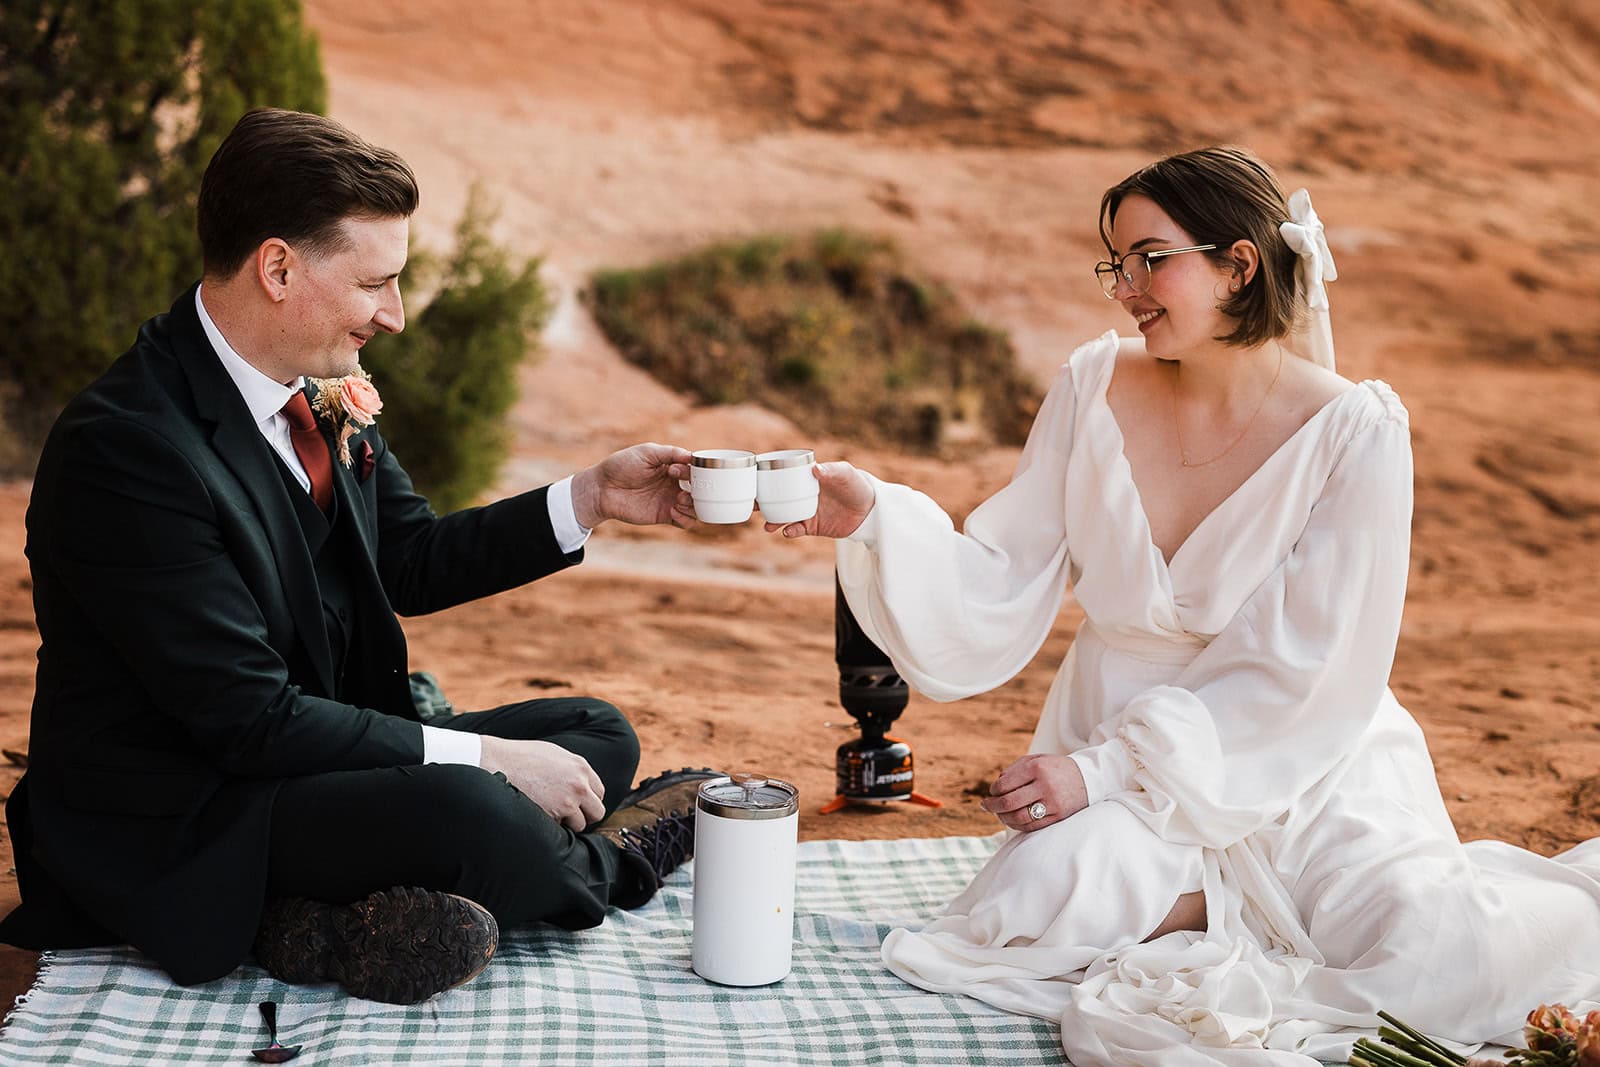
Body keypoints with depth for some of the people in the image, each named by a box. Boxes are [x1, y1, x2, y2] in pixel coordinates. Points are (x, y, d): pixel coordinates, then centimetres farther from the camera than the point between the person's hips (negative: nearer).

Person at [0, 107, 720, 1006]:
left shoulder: (325, 391, 2)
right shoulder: (124, 448, -24)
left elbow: (413, 561, 14)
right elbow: (252, 716, -25)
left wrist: (592, 499, 3)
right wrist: (480, 757, -23)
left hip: (312, 751, 10)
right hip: (175, 821, -9)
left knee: (599, 735, 5)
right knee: (473, 815, -33)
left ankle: (346, 915, -16)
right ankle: (601, 869, 4)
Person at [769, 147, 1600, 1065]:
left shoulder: (1354, 430, -13)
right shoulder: (1095, 388, -1)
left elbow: (1306, 675, -14)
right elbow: (996, 595, -3)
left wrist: (1111, 765, -18)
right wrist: (875, 514, -20)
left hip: (1305, 769, -3)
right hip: (1124, 757, 3)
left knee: (1437, 966, -26)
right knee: (1043, 901, -28)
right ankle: (1273, 909, -1)